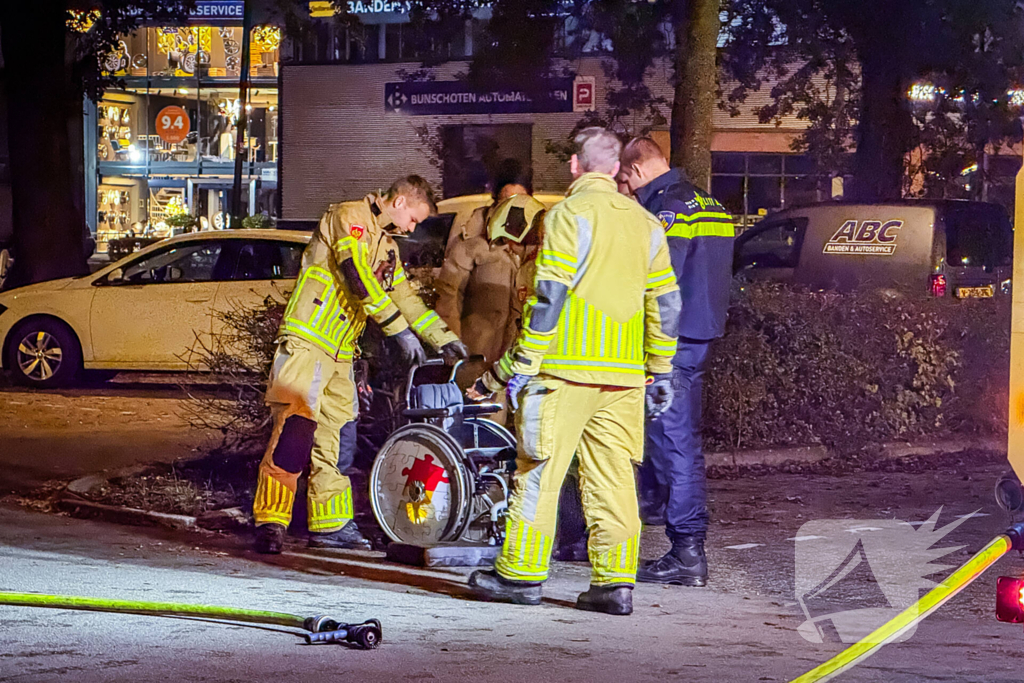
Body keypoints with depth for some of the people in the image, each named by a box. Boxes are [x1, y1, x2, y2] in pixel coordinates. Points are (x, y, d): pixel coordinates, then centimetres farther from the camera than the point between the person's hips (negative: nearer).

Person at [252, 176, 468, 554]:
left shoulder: (386, 245, 20)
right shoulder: (349, 218, -9)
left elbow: (405, 296, 26)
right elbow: (359, 280, -20)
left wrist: (444, 338, 22)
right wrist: (399, 329, -21)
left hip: (339, 352, 9)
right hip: (306, 342, -9)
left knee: (336, 439, 11)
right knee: (294, 430, -15)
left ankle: (331, 523, 19)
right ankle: (270, 522, -14)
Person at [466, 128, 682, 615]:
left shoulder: (569, 214, -6)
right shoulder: (645, 223, 13)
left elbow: (548, 298, -12)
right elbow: (666, 305, 13)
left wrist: (520, 366, -9)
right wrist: (661, 373, 20)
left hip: (567, 369, -5)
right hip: (624, 374, 6)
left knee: (539, 472, 2)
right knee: (613, 479, 6)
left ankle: (521, 573, 7)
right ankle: (615, 582, 3)